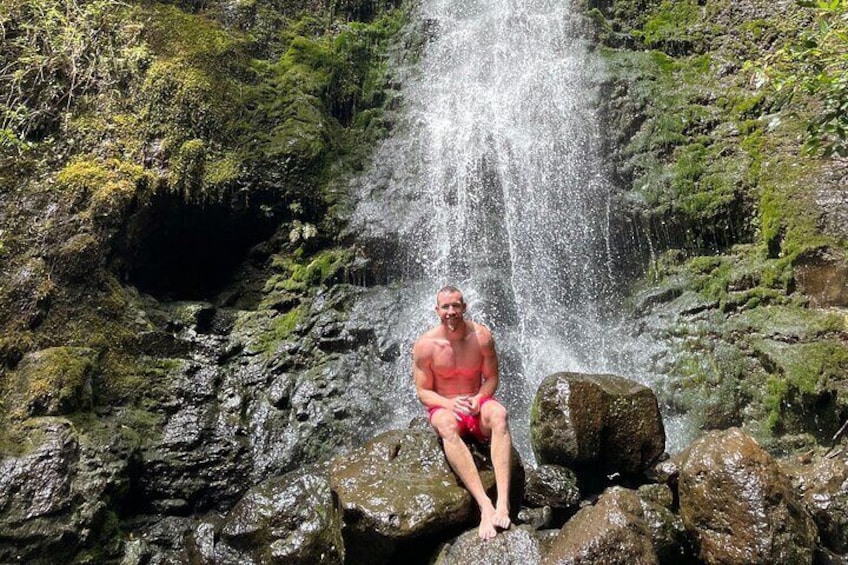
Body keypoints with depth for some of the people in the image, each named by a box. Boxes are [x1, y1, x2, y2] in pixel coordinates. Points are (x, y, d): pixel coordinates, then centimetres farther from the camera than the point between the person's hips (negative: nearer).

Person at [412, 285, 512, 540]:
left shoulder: (481, 336, -6)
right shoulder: (425, 345, -10)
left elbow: (491, 377, 3)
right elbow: (423, 392, -4)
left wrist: (478, 399, -18)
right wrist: (449, 404, -24)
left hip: (477, 404, 2)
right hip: (444, 407, -1)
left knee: (499, 414, -35)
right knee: (447, 426, -39)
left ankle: (503, 502, -44)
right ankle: (484, 505, -46)